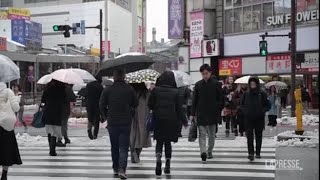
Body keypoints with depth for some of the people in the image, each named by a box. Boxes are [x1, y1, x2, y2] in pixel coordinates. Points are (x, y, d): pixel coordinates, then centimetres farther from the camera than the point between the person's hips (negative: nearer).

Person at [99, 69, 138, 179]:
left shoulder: (107, 90, -4)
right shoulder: (130, 89, -4)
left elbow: (102, 106, -2)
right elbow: (135, 104, 4)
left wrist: (106, 116, 14)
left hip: (112, 123, 1)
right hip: (126, 122, -1)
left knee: (114, 147, 15)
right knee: (124, 147, 0)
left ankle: (115, 168, 23)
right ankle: (122, 169, -14)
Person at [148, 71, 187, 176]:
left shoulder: (155, 90, -5)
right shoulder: (175, 92, -4)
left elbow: (150, 105, -1)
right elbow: (179, 109, -1)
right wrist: (184, 121, 9)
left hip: (158, 120, -1)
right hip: (171, 121, 1)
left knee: (159, 141, 9)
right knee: (168, 142, 13)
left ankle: (158, 158, -18)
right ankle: (167, 165, 11)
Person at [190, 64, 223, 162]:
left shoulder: (216, 84, -1)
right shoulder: (198, 84, 5)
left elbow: (221, 99, 3)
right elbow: (194, 100, 7)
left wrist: (218, 111, -4)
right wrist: (193, 114, 2)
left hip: (212, 113, 0)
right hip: (201, 113, 0)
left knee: (212, 135, 9)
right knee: (202, 134, -7)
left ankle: (209, 152, 21)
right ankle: (203, 152, -15)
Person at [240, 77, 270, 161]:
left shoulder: (262, 94, -1)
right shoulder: (246, 94, 3)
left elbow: (268, 106, 3)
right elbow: (241, 105, 12)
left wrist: (262, 111, -13)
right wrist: (245, 111, -6)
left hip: (259, 119, 0)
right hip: (248, 119, 0)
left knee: (258, 136, 10)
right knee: (249, 136, -11)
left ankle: (258, 153, 20)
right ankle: (251, 153, -15)